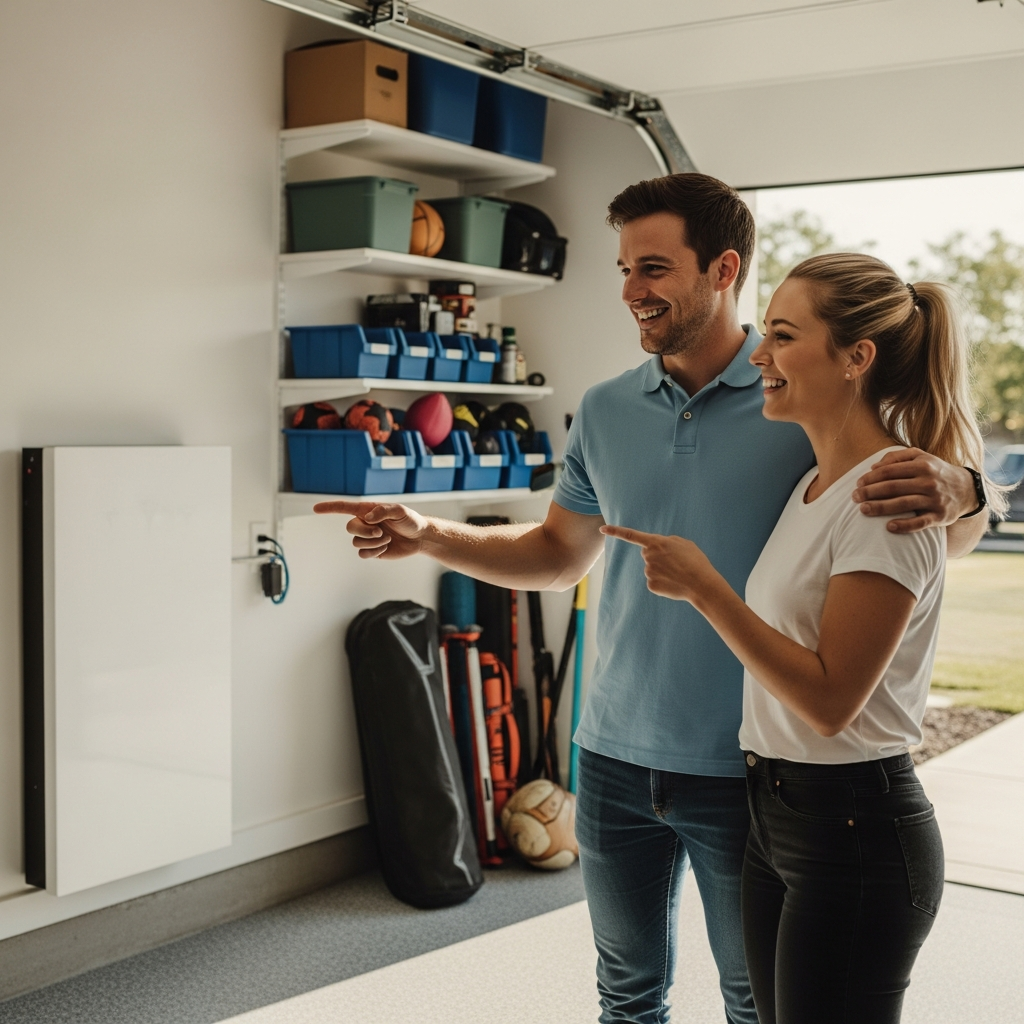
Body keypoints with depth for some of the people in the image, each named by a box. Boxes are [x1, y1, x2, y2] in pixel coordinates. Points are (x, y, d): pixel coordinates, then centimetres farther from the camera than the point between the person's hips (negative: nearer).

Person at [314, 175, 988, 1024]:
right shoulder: (606, 411, 3)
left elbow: (957, 537, -5)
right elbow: (559, 554, 12)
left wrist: (955, 492, -29)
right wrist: (426, 537, 0)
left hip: (745, 769, -4)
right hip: (618, 756, 4)